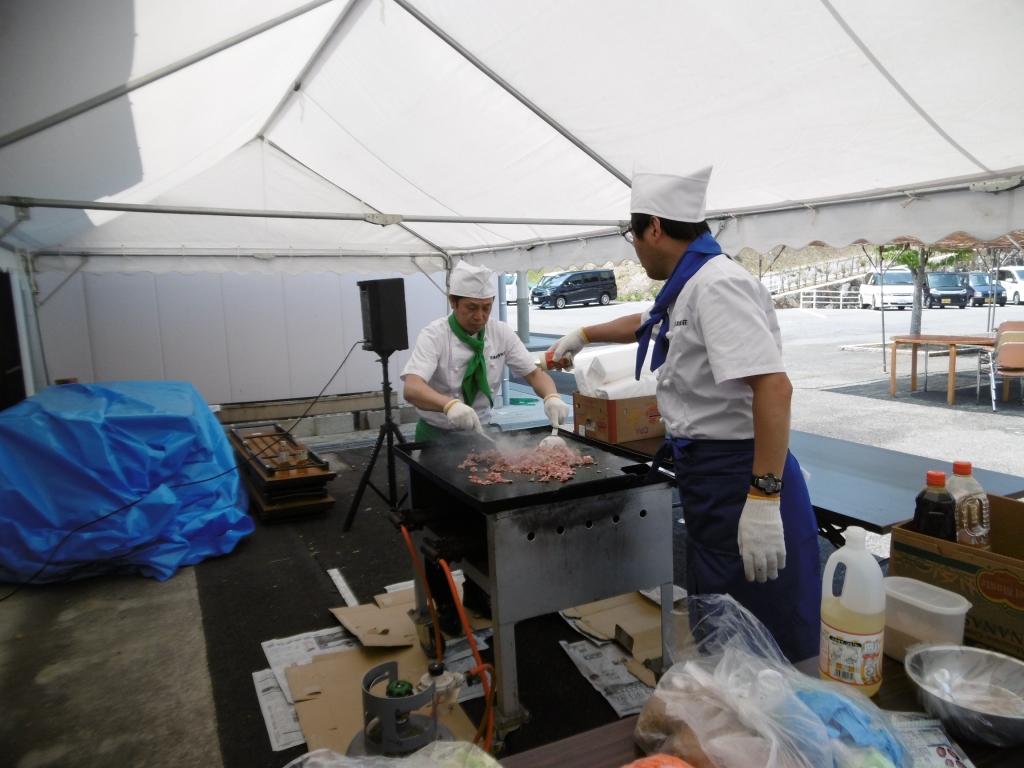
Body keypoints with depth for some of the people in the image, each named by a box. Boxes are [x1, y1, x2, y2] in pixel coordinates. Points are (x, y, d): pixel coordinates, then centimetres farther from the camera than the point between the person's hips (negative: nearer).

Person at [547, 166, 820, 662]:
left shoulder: (717, 284, -19)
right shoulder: (688, 287, 12)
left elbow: (774, 386, -28)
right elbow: (645, 323, 34)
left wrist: (764, 498, -29)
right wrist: (583, 335, 44)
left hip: (739, 477, -10)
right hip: (706, 473, 10)